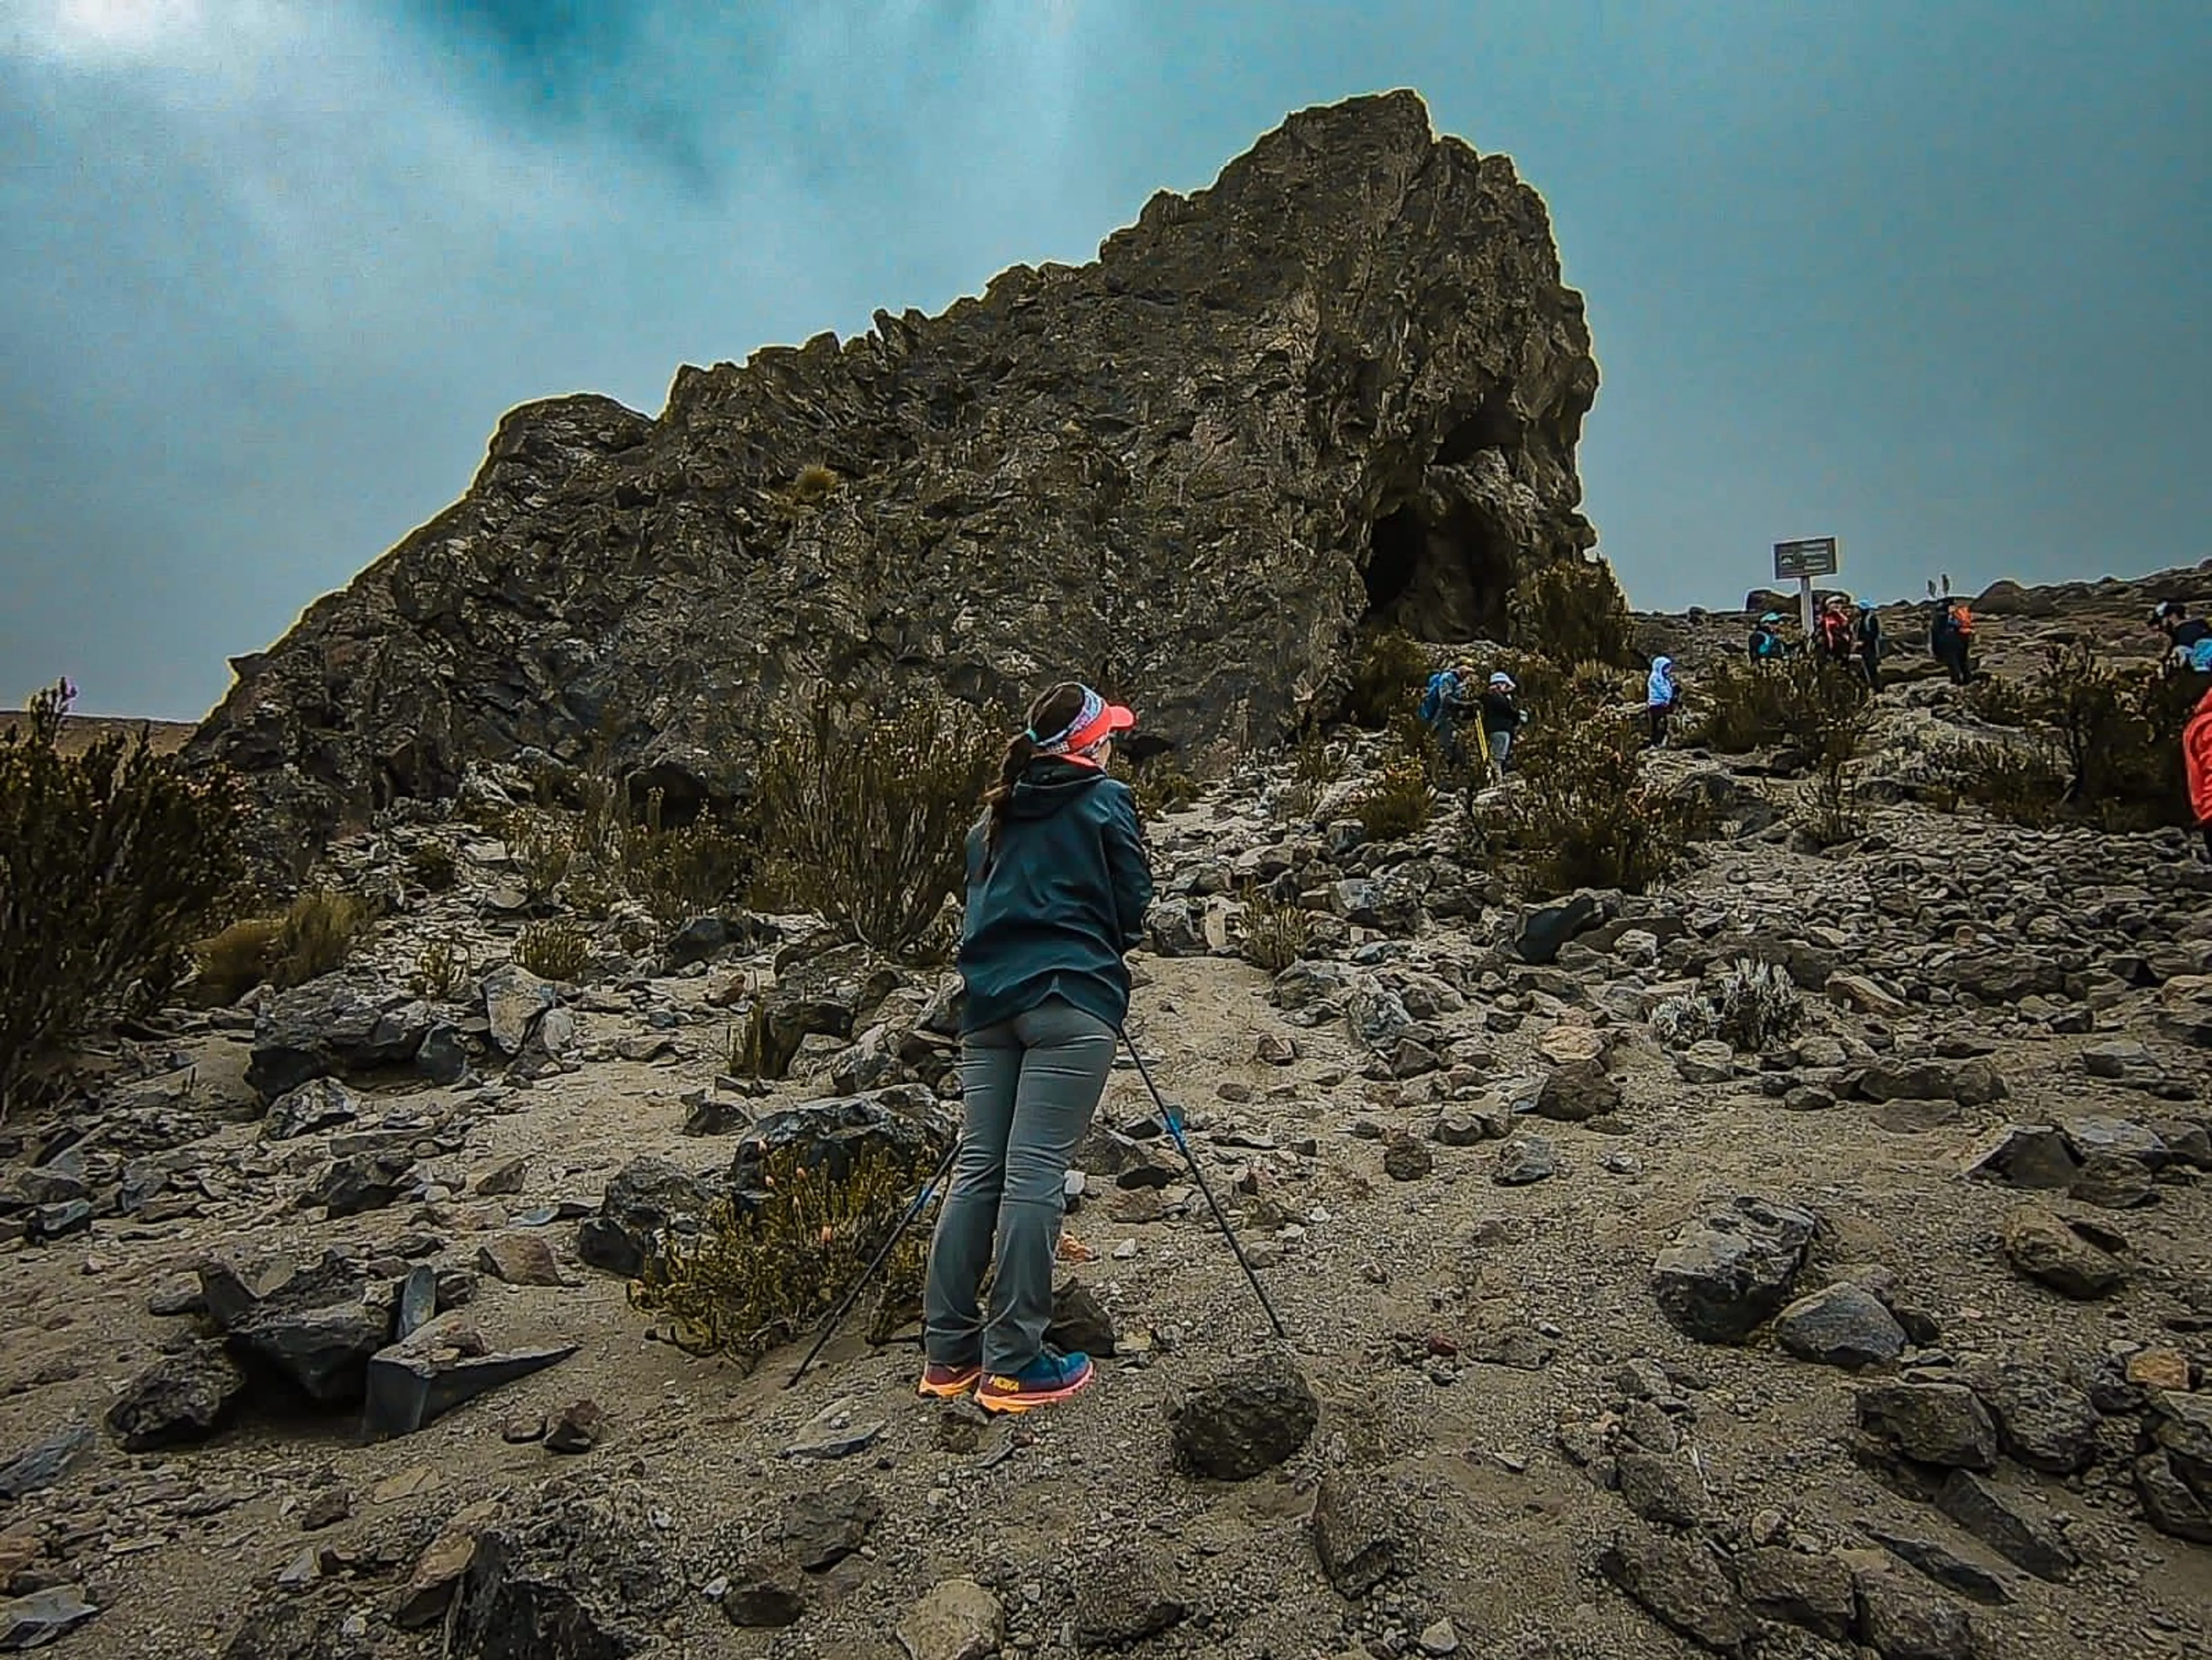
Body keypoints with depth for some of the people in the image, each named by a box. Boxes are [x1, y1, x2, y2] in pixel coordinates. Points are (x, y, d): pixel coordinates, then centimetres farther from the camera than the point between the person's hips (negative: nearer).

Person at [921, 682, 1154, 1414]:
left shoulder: (994, 816, 19)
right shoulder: (1105, 800, 2)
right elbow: (1133, 903, 4)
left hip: (989, 1000, 6)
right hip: (1071, 1003, -6)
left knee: (977, 1167, 8)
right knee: (1036, 1173, -5)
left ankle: (948, 1352, 13)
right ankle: (1012, 1366, -1)